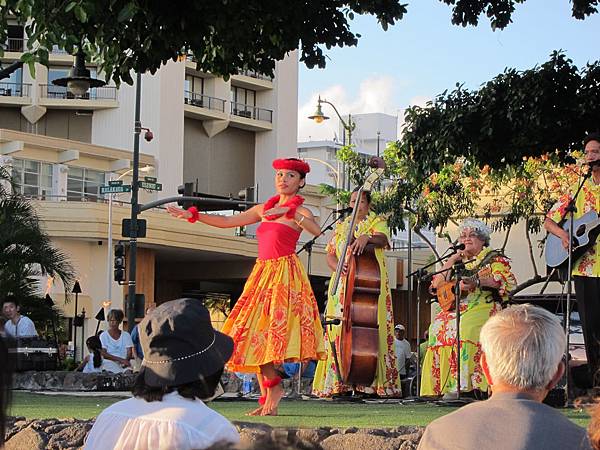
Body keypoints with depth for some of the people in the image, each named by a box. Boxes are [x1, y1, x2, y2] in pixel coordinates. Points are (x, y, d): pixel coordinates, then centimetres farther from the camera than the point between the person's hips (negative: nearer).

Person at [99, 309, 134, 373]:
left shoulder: (126, 335, 13)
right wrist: (121, 359, -14)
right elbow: (103, 354, -3)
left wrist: (126, 361, -19)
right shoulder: (104, 335, 8)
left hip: (124, 365, 0)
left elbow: (129, 353, 5)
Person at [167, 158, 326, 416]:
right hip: (262, 273, 6)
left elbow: (317, 230, -22)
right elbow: (227, 222, 21)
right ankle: (267, 399, 0)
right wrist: (192, 216, 16)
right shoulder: (264, 209, 17)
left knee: (266, 331, -19)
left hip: (285, 274, -6)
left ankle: (273, 385, -11)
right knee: (254, 334, 0)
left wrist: (288, 211, -28)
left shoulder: (300, 212, 0)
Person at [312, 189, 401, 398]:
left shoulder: (377, 223, 10)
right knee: (339, 330, -7)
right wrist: (338, 267, -8)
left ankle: (373, 383, -15)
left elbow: (383, 239, -11)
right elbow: (330, 254, 14)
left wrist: (367, 237, -33)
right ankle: (339, 383, -8)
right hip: (342, 287, 3)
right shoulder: (341, 227, 21)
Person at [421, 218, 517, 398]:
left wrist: (477, 282, -19)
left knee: (466, 328, -36)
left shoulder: (494, 258, 11)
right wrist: (451, 262, 10)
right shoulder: (459, 260, 25)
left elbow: (507, 281, -8)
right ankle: (439, 385, -27)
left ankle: (460, 383, -37)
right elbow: (437, 285, 18)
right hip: (457, 307, 5)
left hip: (484, 306, -5)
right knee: (438, 326, -26)